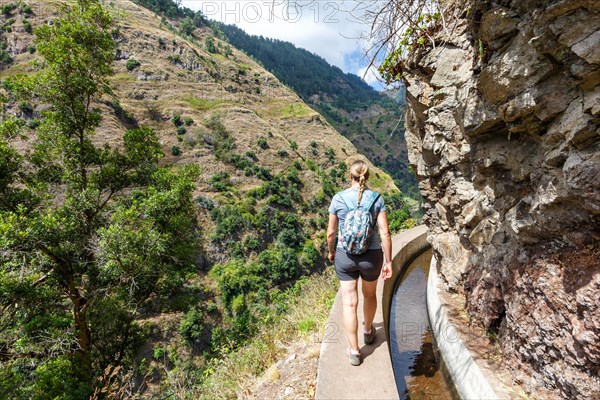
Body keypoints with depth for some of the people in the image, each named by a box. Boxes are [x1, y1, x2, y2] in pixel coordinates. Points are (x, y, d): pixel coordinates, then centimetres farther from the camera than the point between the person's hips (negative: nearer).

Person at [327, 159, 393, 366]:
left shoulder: (338, 198, -9)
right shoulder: (377, 199, -9)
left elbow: (331, 232, -3)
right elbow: (385, 233, -12)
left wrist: (331, 251, 15)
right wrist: (388, 262, -3)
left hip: (345, 256, -1)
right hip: (371, 256, 1)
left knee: (349, 302, 8)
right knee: (370, 294, 26)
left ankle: (354, 351, 14)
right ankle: (368, 331, 49)